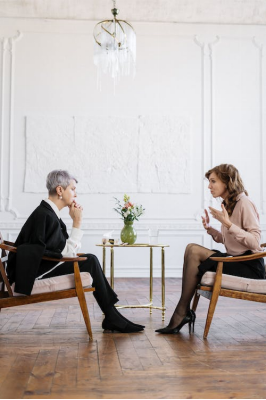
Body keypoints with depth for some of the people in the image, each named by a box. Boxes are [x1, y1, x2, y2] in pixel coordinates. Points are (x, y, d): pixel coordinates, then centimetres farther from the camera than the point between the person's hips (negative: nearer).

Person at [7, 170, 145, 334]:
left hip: (41, 265, 10)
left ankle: (112, 318, 6)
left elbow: (64, 249, 8)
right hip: (36, 272, -10)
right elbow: (67, 252, -19)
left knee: (91, 259, 5)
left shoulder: (47, 212, 12)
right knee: (91, 262, -13)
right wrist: (77, 222, -14)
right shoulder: (46, 215, -19)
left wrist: (76, 221, 2)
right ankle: (112, 318, -2)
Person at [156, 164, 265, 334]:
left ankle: (182, 312, -6)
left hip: (250, 266, -8)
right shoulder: (228, 205, 13)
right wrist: (210, 229, 2)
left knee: (194, 253, -18)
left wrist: (227, 224, -25)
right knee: (192, 248, -9)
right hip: (237, 261, 8)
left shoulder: (244, 203, -13)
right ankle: (184, 311, -12)